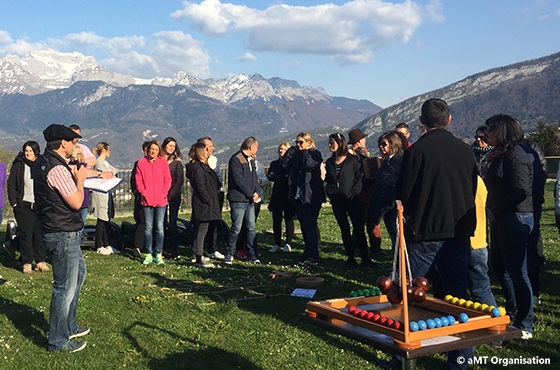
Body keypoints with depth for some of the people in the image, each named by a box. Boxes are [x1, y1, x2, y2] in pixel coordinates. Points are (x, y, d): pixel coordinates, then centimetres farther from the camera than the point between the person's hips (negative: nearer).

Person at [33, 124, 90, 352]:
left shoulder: (44, 163, 10)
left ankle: (68, 326, 35)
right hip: (63, 235, -11)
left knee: (78, 273, 24)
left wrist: (72, 176, 8)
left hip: (62, 232, 11)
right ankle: (58, 341, 11)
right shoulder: (57, 168, -22)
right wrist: (80, 179, -6)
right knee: (65, 287, -1)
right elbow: (76, 202, -20)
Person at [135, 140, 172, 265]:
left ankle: (158, 254, 10)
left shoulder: (163, 162, 5)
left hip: (161, 200, 0)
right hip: (147, 200, 0)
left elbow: (168, 179, 6)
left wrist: (164, 192, -5)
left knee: (159, 228, 2)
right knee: (148, 228, 4)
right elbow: (138, 180, 4)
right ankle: (148, 254, 11)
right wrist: (143, 192, -8)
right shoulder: (141, 163, 4)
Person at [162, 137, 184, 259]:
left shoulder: (177, 162, 3)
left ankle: (175, 251, 2)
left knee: (172, 224, -4)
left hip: (174, 196, -2)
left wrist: (170, 196, -8)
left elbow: (180, 181, -1)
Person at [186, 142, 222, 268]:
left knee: (199, 230, 16)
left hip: (203, 204, 11)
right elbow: (201, 187, -20)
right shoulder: (198, 168, -15)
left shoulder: (202, 166, 18)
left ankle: (196, 254, 26)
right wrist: (209, 201, -18)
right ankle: (198, 259, -5)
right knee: (202, 230, -8)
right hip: (203, 205, -11)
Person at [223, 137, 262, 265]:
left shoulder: (251, 159, 16)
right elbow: (239, 180, -18)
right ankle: (229, 255, 11)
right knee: (236, 229, -3)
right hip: (238, 200, -8)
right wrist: (251, 194, -12)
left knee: (251, 228, 8)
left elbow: (254, 178, 14)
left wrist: (258, 193, -3)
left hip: (250, 200, 8)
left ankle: (253, 256, 13)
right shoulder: (236, 159, -12)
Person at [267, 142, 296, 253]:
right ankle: (277, 244, 10)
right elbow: (270, 176, -1)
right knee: (276, 220, 3)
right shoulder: (274, 164, 15)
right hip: (277, 195, 3)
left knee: (289, 220, 0)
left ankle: (288, 244, 6)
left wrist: (278, 178, -12)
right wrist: (284, 177, -10)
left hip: (289, 195, -3)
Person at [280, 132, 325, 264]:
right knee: (304, 224, 12)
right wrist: (293, 149, -2)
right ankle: (309, 251, 21)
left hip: (311, 197, -7)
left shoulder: (315, 154, -3)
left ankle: (313, 255, -7)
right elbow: (283, 163, 3)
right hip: (298, 196, 7)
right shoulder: (296, 155, 15)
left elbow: (310, 164, -22)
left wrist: (305, 151, -8)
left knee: (310, 225, -9)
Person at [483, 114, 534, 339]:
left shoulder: (515, 155, -17)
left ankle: (524, 327, 7)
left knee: (516, 271, -3)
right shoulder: (498, 154, 13)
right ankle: (513, 311, 39)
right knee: (498, 264, 22)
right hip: (501, 218, 11)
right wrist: (493, 207, 2)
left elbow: (521, 190, -25)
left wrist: (498, 207, -16)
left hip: (516, 218, -11)